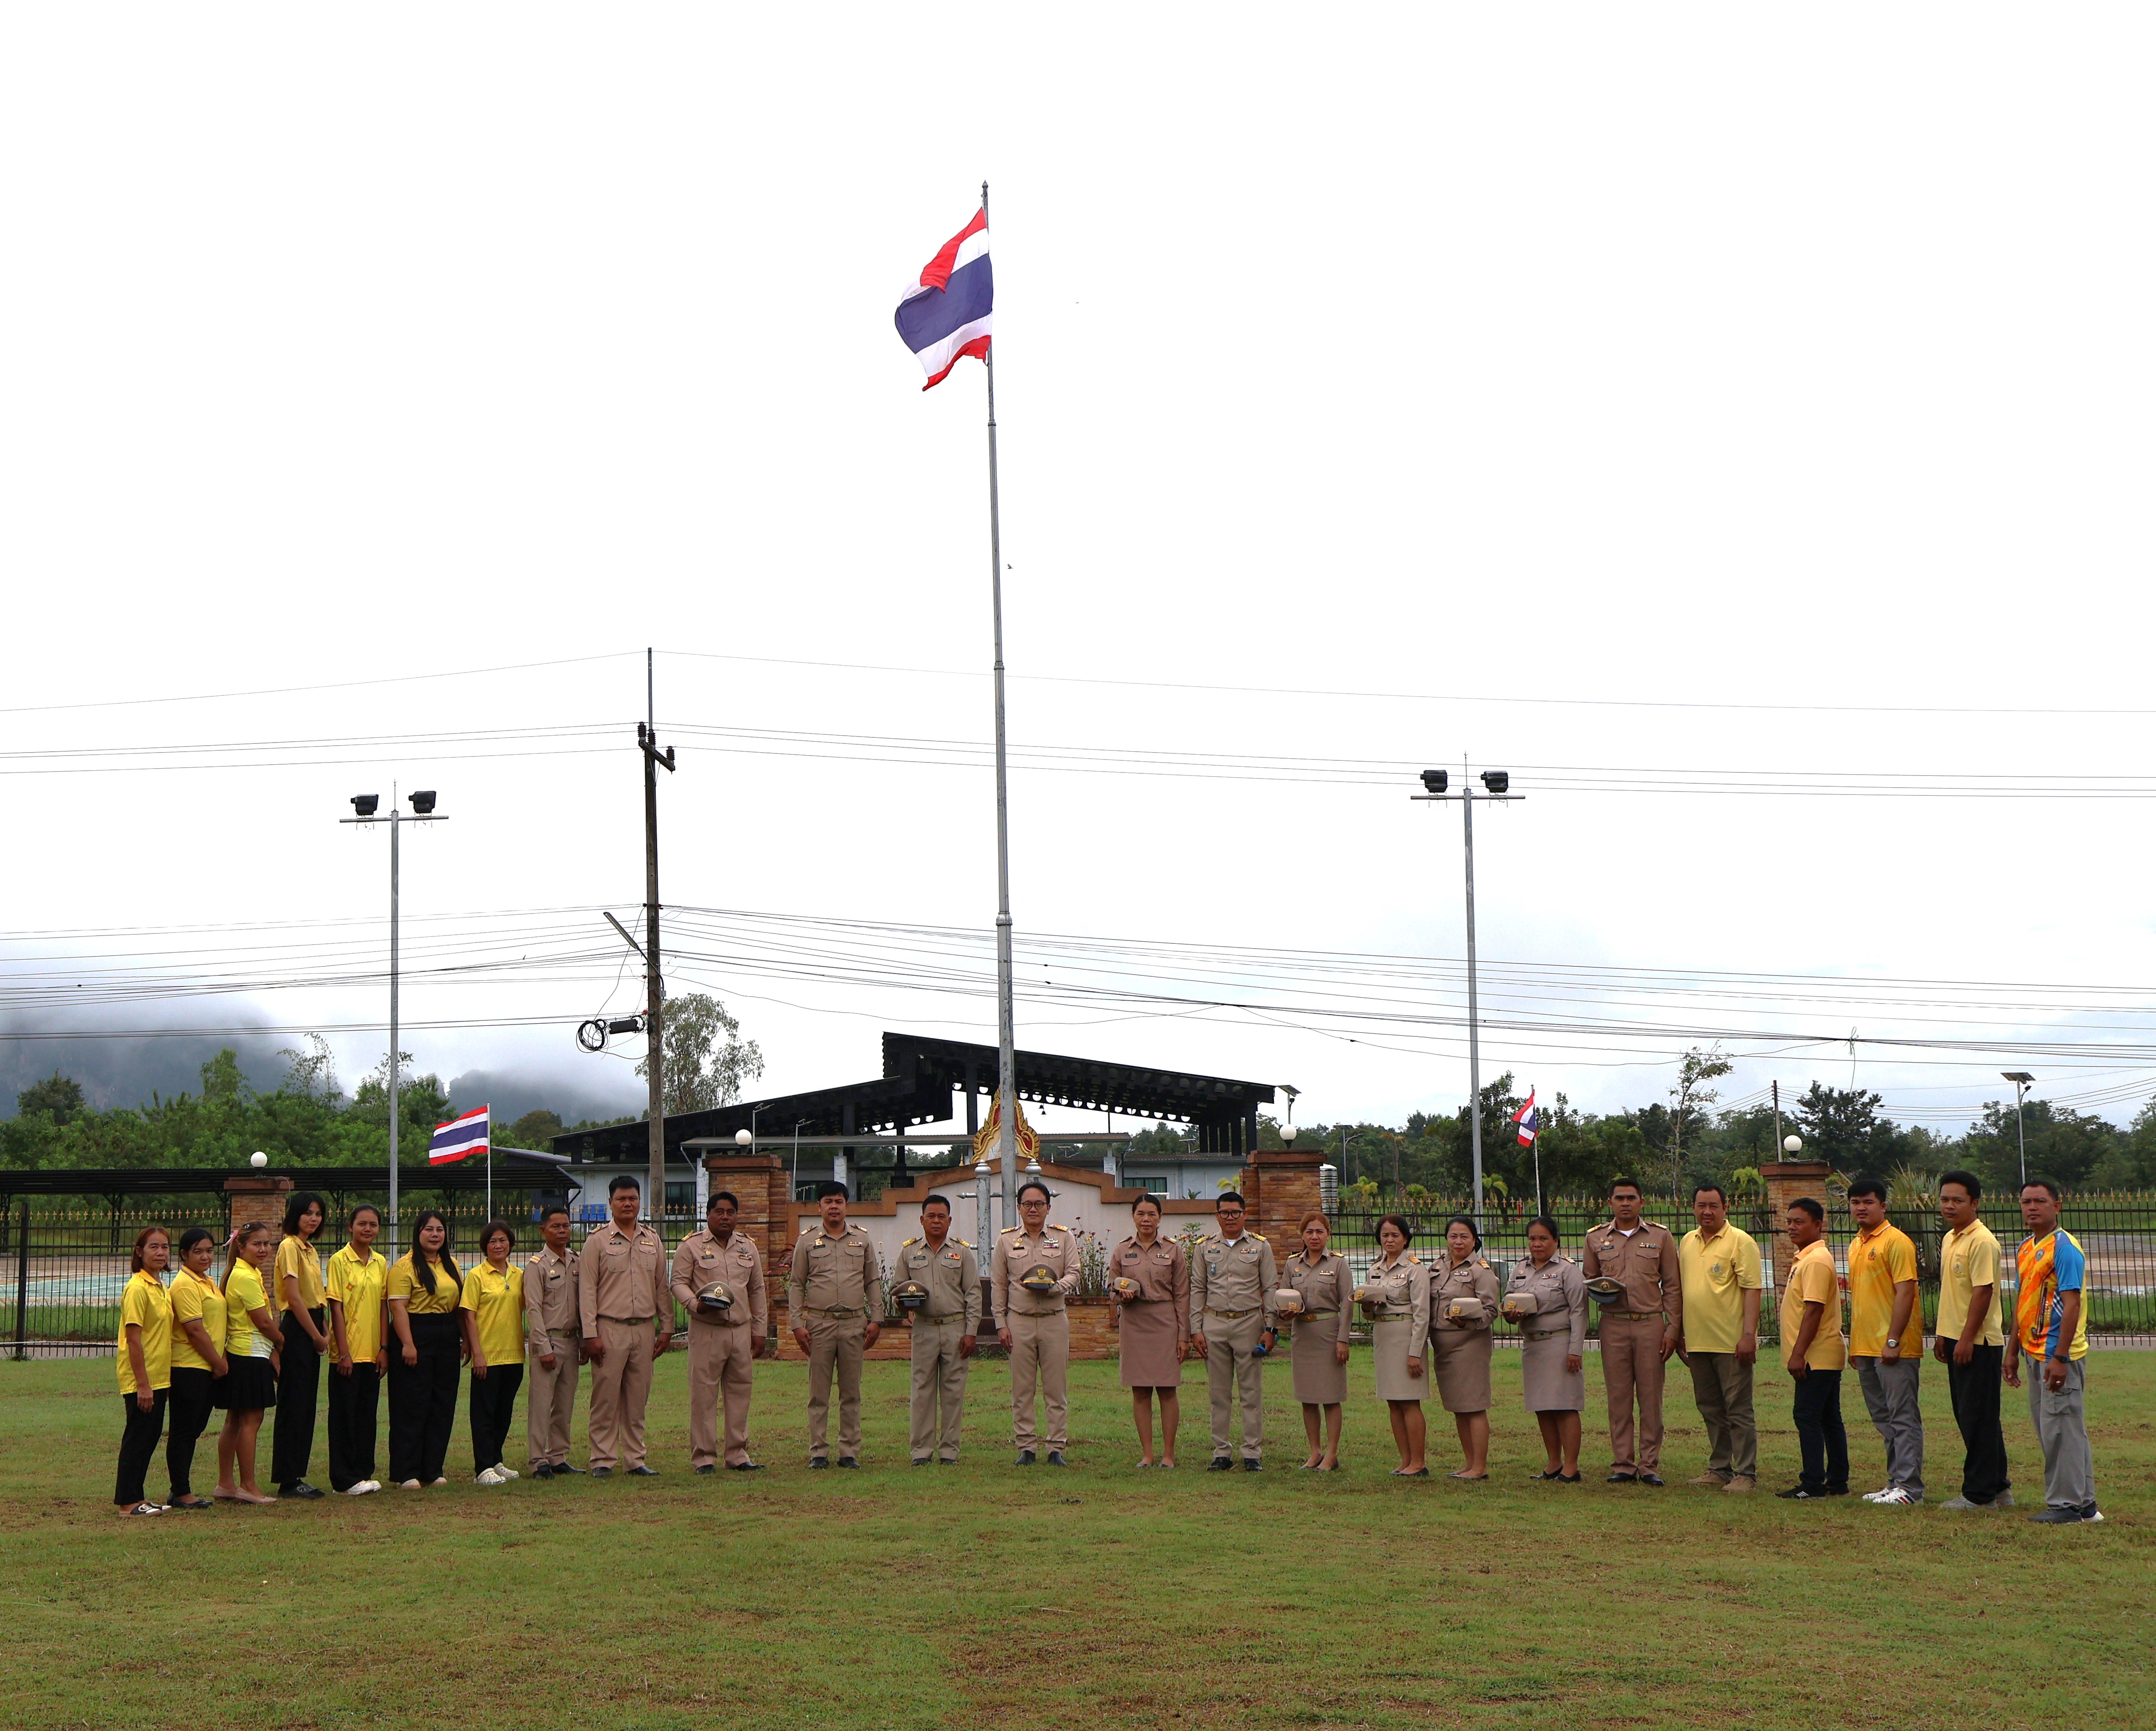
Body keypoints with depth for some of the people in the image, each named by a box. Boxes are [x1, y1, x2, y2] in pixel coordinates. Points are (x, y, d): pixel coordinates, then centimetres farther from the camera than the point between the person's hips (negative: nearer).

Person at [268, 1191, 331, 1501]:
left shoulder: (310, 1250, 16)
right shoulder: (290, 1247, -11)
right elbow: (294, 1298, -17)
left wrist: (322, 1335, 7)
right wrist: (317, 1336, -13)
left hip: (311, 1332, 9)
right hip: (297, 1332, -9)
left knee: (306, 1406, 9)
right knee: (294, 1405, -6)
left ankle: (295, 1477, 13)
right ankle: (288, 1479, -2)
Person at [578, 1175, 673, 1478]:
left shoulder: (653, 1241, 12)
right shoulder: (598, 1242, -1)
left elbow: (663, 1288, 16)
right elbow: (587, 1291, -4)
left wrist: (666, 1328, 10)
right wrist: (591, 1335, -10)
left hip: (644, 1329, 4)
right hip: (610, 1330, -4)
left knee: (638, 1400, 7)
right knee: (606, 1398, -3)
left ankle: (635, 1459, 13)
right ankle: (602, 1460, 2)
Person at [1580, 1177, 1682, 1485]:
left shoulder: (1661, 1236, 5)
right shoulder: (1597, 1238, 10)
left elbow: (1673, 1287, 5)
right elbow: (1586, 1281, 18)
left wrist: (1673, 1330, -2)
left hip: (1651, 1324, -1)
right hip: (1613, 1325, 1)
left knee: (1651, 1397, 0)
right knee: (1618, 1397, 2)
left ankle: (1650, 1465, 5)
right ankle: (1622, 1465, 8)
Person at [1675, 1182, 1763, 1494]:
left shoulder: (1740, 1242, -7)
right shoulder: (1688, 1242, 14)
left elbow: (1752, 1290, -11)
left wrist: (1749, 1335, -18)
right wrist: (1679, 1332, 19)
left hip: (1731, 1343, -7)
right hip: (1698, 1342, 7)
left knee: (1738, 1410, -3)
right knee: (1711, 1410, 12)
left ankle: (1746, 1474, 2)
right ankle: (1719, 1469, 20)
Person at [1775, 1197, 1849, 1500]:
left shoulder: (1816, 1261, -16)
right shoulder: (1805, 1258, 17)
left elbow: (1813, 1310, -22)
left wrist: (1798, 1354, -23)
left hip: (1816, 1357, -11)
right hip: (1825, 1356, 11)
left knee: (1807, 1416, -9)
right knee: (1829, 1418, 12)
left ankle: (1813, 1485, -8)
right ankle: (1838, 1483, 17)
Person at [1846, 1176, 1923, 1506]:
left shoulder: (1896, 1241, -10)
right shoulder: (1856, 1245, 17)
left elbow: (1905, 1292, -16)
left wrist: (1893, 1340, -20)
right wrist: (1854, 1343, 20)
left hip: (1894, 1348, -9)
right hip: (1866, 1348, 9)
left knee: (1903, 1417, -7)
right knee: (1883, 1419, 12)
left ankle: (1909, 1487, -6)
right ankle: (1896, 1481, 18)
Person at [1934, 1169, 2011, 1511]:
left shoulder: (1981, 1241, -15)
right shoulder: (1949, 1239, 14)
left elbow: (1983, 1291, -20)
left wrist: (1967, 1338, -21)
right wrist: (1943, 1336, 19)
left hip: (1979, 1343, -10)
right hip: (1957, 1340, 10)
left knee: (1978, 1418, -4)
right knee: (1968, 1417, 13)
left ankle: (1980, 1494, 1)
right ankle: (1998, 1487, 22)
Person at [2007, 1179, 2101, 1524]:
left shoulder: (2064, 1246, -13)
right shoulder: (2026, 1249, 15)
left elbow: (2072, 1303, -18)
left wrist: (2060, 1358, -22)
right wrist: (2014, 1352, 19)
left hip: (2059, 1354, -9)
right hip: (2035, 1353, 9)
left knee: (2060, 1428, -6)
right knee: (2048, 1429, 12)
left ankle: (2066, 1505, 1)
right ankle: (2084, 1502, 20)